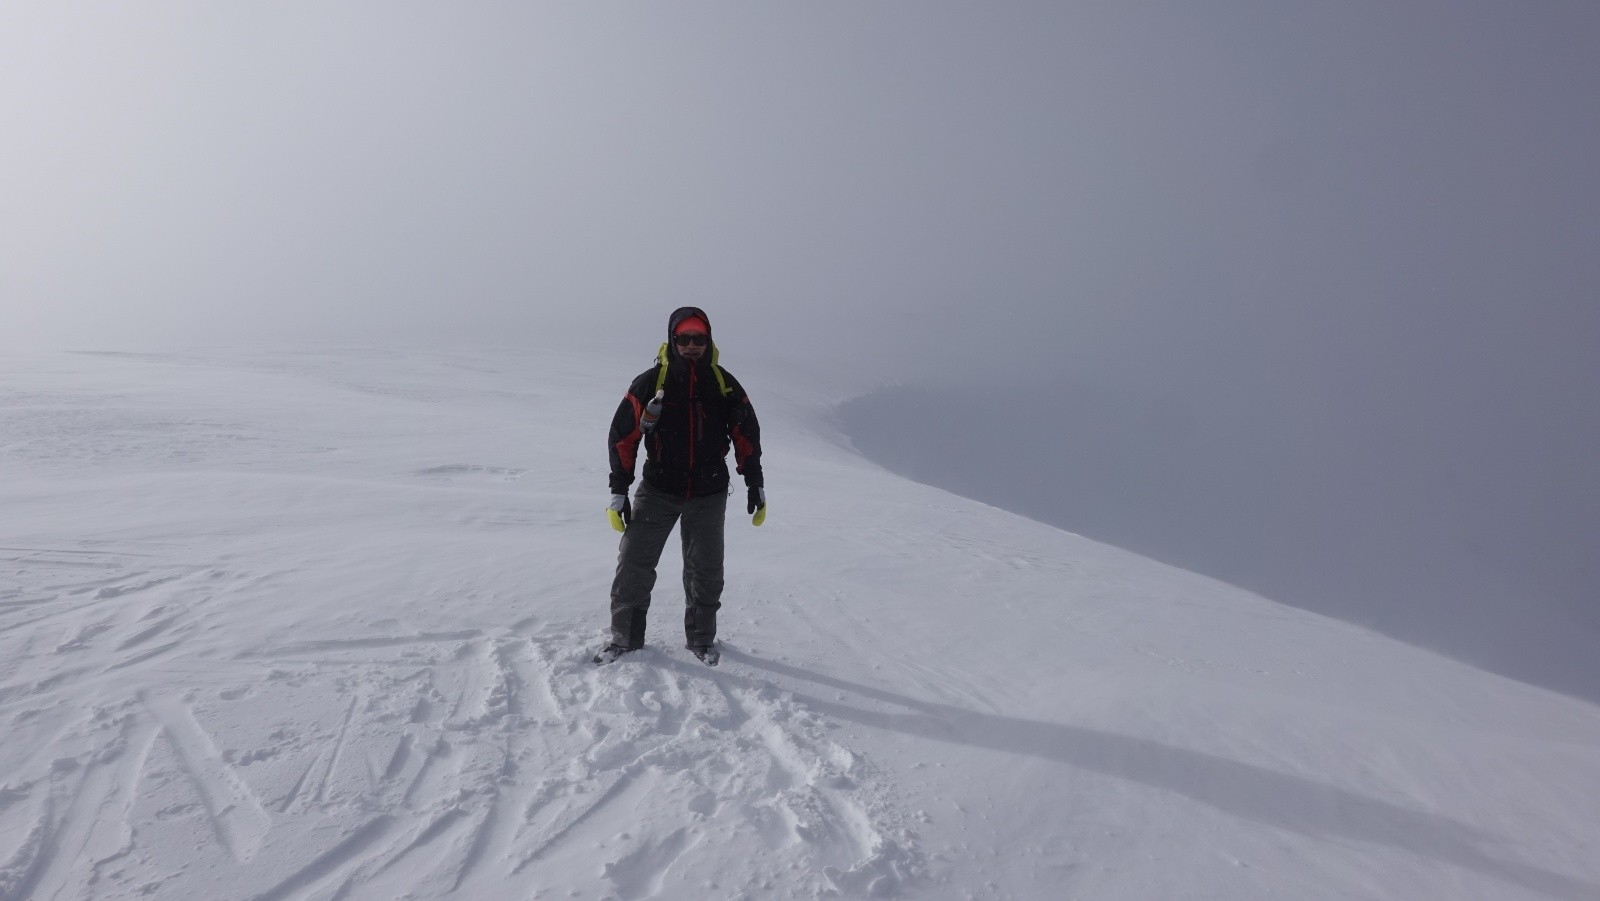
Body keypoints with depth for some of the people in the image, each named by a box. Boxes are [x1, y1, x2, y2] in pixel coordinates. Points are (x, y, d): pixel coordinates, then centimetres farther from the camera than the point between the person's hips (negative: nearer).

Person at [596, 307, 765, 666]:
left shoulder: (724, 384, -2)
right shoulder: (650, 383, -8)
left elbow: (746, 435, 6)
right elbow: (623, 436, -5)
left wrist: (755, 485, 5)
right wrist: (619, 492, -7)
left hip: (709, 494, 1)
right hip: (658, 490, -1)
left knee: (706, 570, 10)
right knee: (634, 564, -3)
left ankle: (702, 639, 28)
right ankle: (625, 637, 14)